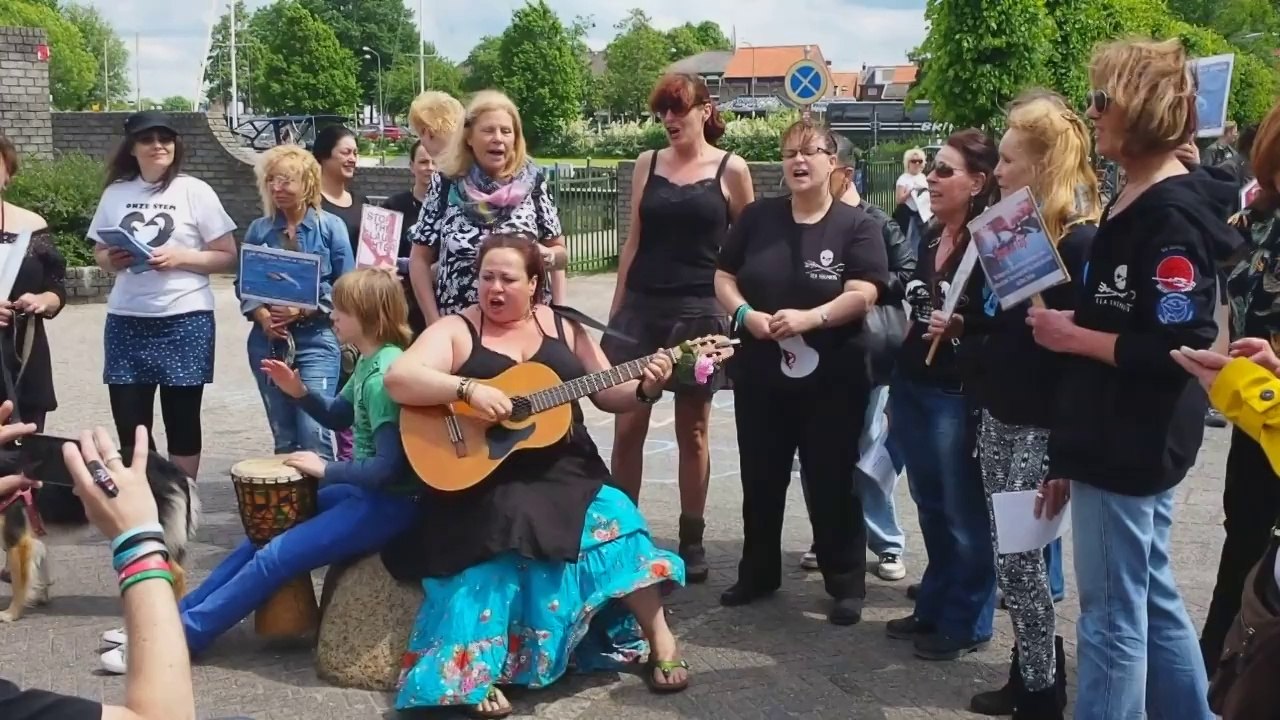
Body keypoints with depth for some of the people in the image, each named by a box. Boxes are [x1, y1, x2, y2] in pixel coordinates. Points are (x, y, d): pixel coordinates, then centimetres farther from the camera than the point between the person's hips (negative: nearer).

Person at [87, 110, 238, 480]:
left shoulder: (195, 191, -1)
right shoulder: (115, 193, 7)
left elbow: (227, 257, -1)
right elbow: (98, 252, 16)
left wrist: (181, 258, -15)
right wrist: (111, 260, -6)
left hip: (184, 320, -3)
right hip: (126, 321, 3)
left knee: (181, 421, 6)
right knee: (129, 424, 5)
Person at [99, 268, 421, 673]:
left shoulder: (383, 376, -24)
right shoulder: (371, 363, 7)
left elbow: (390, 467, -28)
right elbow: (339, 416, 21)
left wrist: (325, 469, -15)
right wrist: (298, 392, 2)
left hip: (387, 504, -10)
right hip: (364, 491, 10)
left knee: (274, 557, -11)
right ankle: (171, 617, 18)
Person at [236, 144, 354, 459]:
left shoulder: (331, 227, -1)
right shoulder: (259, 230, 6)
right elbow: (243, 284, 9)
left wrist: (302, 310, -14)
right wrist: (261, 315, -10)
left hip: (316, 340, -3)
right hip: (268, 341, 3)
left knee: (314, 433, -12)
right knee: (284, 437, 10)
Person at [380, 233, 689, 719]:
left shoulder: (564, 327, 11)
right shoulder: (456, 330, 1)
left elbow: (608, 395, 13)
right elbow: (398, 380, -14)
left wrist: (646, 388, -9)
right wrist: (468, 389, -27)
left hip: (566, 474, 3)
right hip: (483, 481, -2)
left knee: (614, 521, -21)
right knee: (494, 545, -30)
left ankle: (660, 643, -8)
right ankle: (472, 674, -19)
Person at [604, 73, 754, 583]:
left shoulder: (730, 169, -1)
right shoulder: (647, 163, 8)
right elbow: (634, 241, 11)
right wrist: (616, 309, 9)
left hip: (699, 311, -3)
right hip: (641, 307, 3)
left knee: (692, 431, 6)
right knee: (627, 427, 2)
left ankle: (692, 538, 16)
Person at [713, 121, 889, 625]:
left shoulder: (856, 225, -3)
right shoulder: (757, 217, 6)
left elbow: (863, 295, -13)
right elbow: (723, 277, 7)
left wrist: (810, 318, -26)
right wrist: (744, 314, -12)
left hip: (831, 378, -3)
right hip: (760, 373, 4)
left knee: (833, 483, 4)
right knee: (760, 480, 13)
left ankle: (847, 584, 17)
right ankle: (758, 573, 28)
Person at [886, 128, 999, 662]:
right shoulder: (930, 237, 11)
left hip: (959, 395, -8)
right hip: (912, 386, 8)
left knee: (964, 513, 3)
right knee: (930, 508, 18)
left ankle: (966, 622, 16)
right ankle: (933, 607, 30)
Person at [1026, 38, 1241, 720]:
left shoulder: (1171, 216, -17)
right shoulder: (1135, 207, 13)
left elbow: (1180, 350, -25)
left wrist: (1074, 337, -14)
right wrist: (1071, 455, 16)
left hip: (1131, 451, -10)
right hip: (1120, 446, 10)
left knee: (1113, 619, 0)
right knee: (1152, 603, 18)